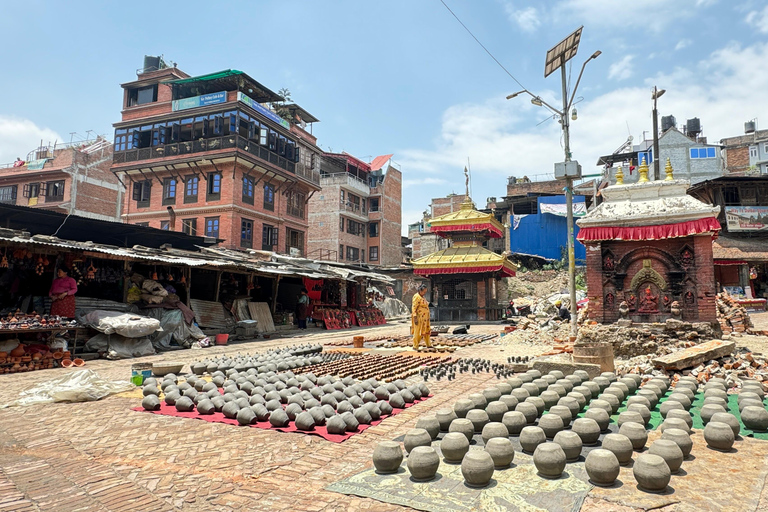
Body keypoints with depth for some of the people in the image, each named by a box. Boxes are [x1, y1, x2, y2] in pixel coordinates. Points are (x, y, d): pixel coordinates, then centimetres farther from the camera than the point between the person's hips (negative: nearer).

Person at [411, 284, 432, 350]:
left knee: (426, 331, 15)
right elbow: (414, 308, -19)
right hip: (419, 317, -10)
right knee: (417, 332, -5)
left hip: (424, 318, 10)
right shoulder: (416, 297, -15)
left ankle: (428, 344, 24)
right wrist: (415, 318, -25)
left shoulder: (421, 297, 15)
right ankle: (415, 346, 1)